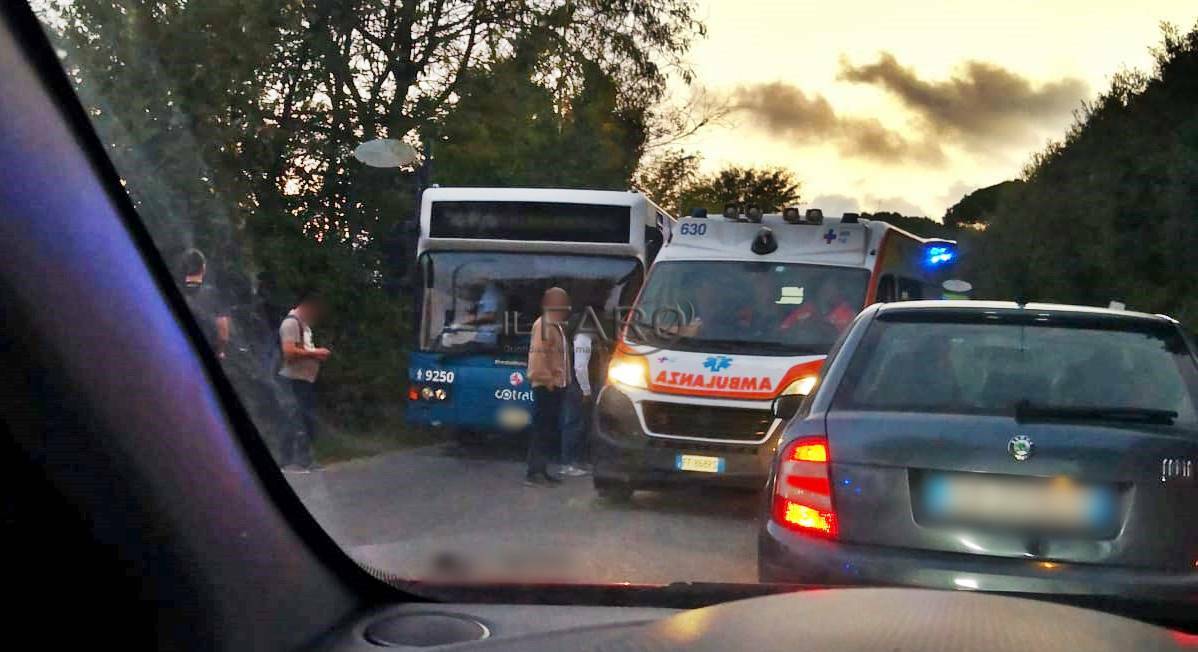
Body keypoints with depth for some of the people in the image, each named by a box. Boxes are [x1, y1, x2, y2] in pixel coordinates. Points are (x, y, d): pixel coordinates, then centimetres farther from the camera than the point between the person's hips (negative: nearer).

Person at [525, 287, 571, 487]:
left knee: (550, 430, 14)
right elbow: (538, 354, -22)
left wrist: (563, 380, 17)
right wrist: (546, 380, -21)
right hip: (546, 386, -10)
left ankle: (541, 470, 20)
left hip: (556, 385, 10)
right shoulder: (543, 325, -13)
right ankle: (533, 472, -9)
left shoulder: (558, 327, 19)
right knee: (542, 429, -10)